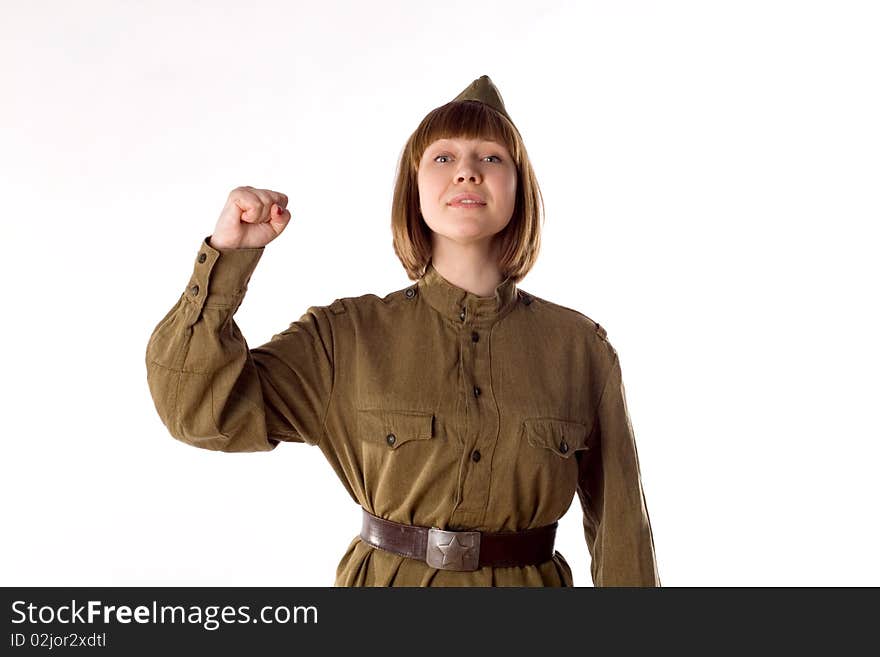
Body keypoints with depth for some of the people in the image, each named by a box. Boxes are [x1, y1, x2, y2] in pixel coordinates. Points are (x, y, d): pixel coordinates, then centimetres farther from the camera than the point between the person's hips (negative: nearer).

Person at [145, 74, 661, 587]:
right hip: (386, 579, 0)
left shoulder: (581, 346, -5)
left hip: (531, 579, 1)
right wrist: (228, 254, -20)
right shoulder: (350, 335, -6)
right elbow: (204, 408, -14)